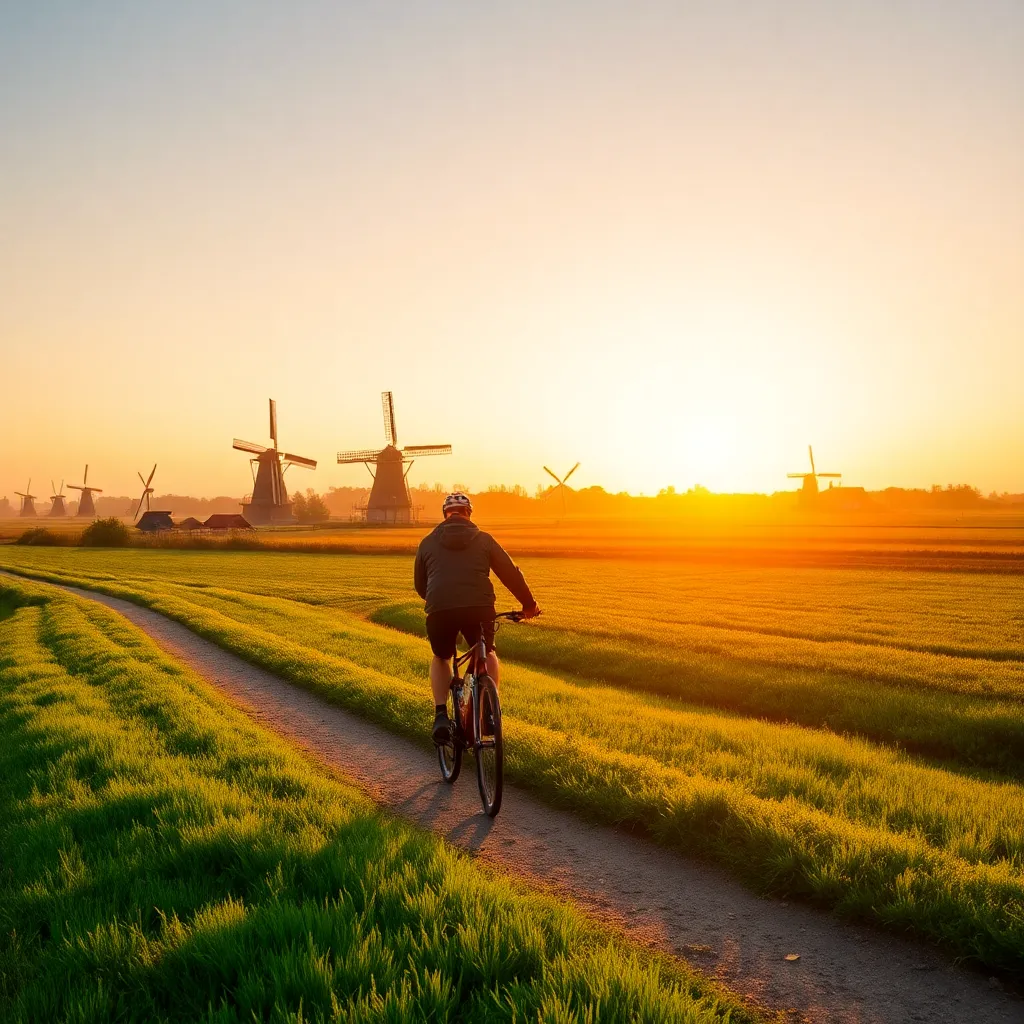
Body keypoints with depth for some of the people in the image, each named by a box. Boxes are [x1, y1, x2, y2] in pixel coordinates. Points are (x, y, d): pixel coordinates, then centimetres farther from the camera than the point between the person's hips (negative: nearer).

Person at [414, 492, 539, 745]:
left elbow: (420, 584, 27)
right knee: (487, 654, 30)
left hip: (440, 610, 0)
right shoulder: (483, 539, 18)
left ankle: (441, 715, 11)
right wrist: (529, 604, 27)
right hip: (479, 608, 0)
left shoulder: (428, 542, 20)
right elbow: (511, 573, 16)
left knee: (440, 658, 28)